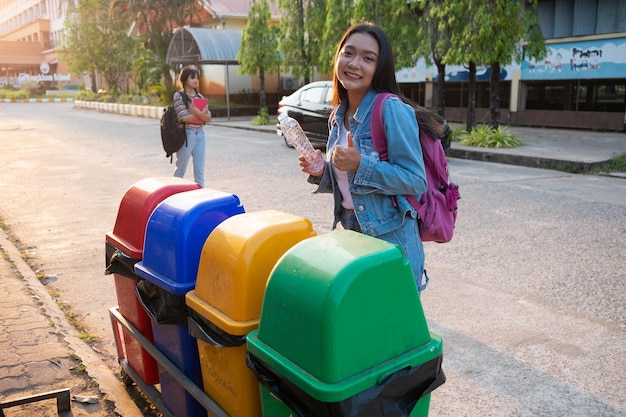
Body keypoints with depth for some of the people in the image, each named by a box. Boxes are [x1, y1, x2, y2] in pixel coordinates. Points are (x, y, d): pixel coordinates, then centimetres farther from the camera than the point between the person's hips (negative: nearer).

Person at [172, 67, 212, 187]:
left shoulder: (200, 96, 11)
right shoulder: (179, 96, -6)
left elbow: (208, 118, 3)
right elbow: (184, 117, -16)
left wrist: (198, 113, -17)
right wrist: (202, 114, -7)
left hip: (200, 134, 5)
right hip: (186, 134, -5)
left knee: (199, 172, 7)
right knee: (181, 170, 6)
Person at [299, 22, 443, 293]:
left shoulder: (391, 109, -17)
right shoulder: (338, 116, 6)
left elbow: (415, 180, -19)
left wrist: (360, 164, -26)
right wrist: (322, 173, -3)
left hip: (390, 242, -7)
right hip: (351, 235, 7)